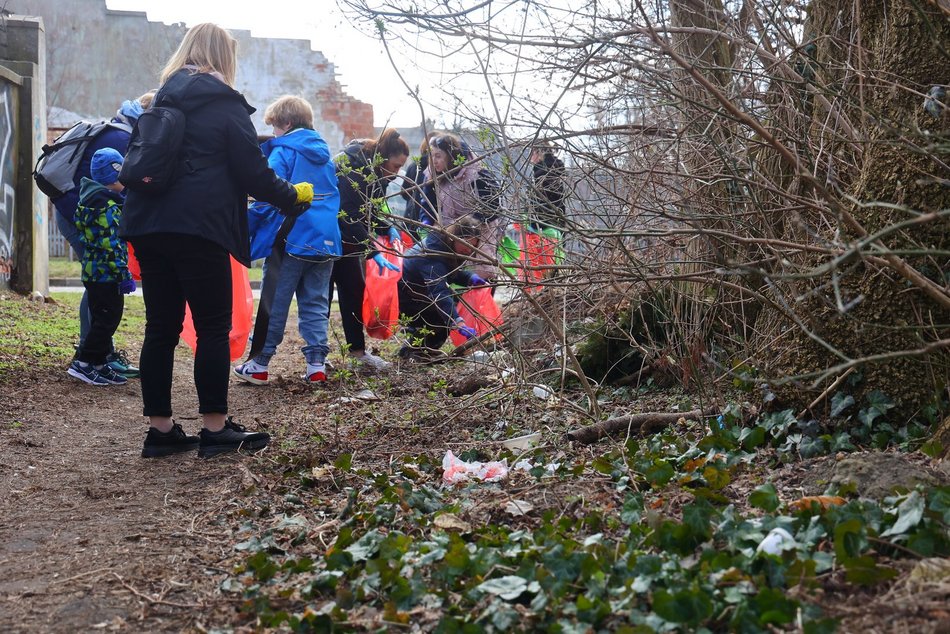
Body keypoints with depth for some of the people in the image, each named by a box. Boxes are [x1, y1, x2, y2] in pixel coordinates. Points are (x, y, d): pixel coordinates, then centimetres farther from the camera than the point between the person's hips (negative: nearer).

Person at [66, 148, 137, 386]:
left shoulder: (92, 201, 14)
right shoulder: (109, 208, -18)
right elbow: (111, 245, -22)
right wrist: (123, 275, -20)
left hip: (93, 273, 10)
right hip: (107, 275, -10)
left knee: (101, 320, 15)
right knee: (107, 320, -5)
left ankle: (99, 365, 19)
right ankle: (83, 363, -3)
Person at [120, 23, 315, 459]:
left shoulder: (163, 100, 18)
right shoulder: (225, 103, -1)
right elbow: (253, 173, -4)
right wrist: (294, 196, 11)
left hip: (148, 223, 7)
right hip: (198, 227, -6)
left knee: (161, 327, 8)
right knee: (213, 327, 0)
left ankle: (159, 429, 10)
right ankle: (215, 429, 2)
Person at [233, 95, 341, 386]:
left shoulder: (283, 152, -7)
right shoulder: (323, 155, 15)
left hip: (292, 239, -6)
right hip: (326, 239, 6)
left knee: (275, 301, 2)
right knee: (316, 303, 10)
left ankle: (259, 365, 7)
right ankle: (317, 364, 4)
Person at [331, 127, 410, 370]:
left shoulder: (374, 171, 1)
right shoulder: (351, 168, -27)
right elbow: (349, 216, -33)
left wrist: (388, 228, -6)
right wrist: (374, 252, -37)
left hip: (345, 236, 9)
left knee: (354, 290, 5)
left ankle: (358, 350, 8)